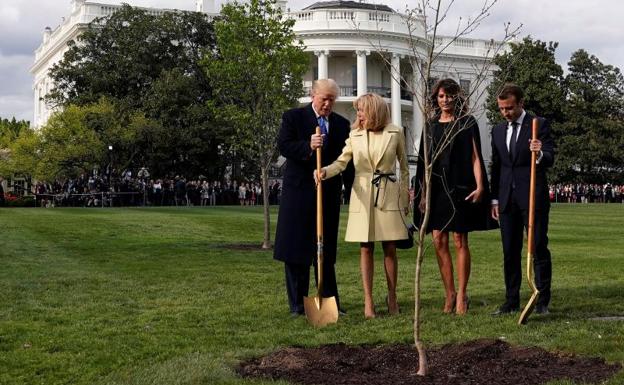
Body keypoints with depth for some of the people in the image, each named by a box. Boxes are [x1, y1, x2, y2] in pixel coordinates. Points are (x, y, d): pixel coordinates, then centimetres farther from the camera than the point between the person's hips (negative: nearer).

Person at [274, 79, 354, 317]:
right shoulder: (293, 117, 2)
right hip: (298, 191, -3)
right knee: (296, 252, 1)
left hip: (329, 194, 3)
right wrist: (308, 146, -27)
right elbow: (283, 146, -11)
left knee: (326, 252, 9)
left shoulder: (342, 124, 12)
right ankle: (297, 304, 8)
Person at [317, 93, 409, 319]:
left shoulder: (395, 133, 2)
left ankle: (392, 297, 17)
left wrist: (404, 198, 8)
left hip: (388, 194, -1)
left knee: (390, 248, 3)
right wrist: (325, 171, -23)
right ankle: (368, 301, 4)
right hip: (362, 195, 1)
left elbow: (404, 167, 9)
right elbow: (342, 161, -3)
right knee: (365, 249, 1)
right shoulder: (355, 135, 5)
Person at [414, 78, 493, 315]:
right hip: (436, 188, 4)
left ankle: (462, 294, 5)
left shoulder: (467, 123, 2)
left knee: (459, 241, -2)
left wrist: (479, 187, -12)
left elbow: (475, 157, -2)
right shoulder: (431, 126, 13)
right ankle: (449, 293, 10)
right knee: (439, 241, 1)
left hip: (459, 187, -4)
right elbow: (425, 161, 14)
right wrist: (423, 192, 9)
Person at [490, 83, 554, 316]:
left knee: (539, 249, -1)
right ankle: (512, 301, 13)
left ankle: (542, 301, 4)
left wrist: (540, 154, -34)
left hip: (533, 197, -5)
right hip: (507, 199, 5)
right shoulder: (498, 131, 13)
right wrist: (495, 199, 14)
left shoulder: (540, 125, -2)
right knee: (510, 252, 7)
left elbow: (550, 159, -10)